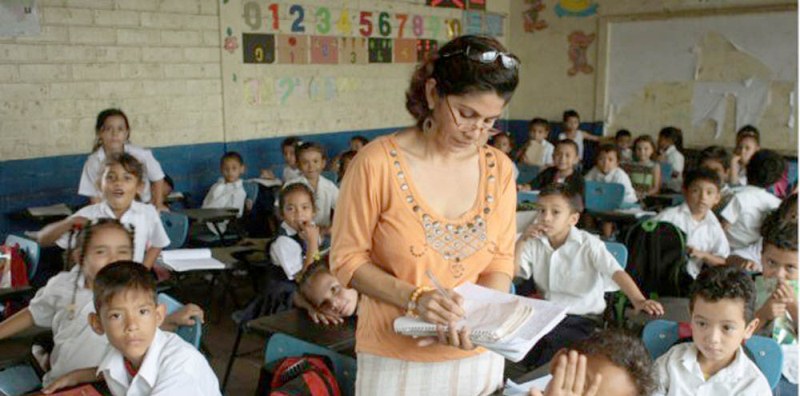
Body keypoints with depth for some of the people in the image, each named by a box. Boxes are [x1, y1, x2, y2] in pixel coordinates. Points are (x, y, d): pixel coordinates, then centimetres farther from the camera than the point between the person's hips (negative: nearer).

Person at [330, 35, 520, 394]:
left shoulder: (499, 168, -3)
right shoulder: (378, 163, -15)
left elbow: (500, 261, 2)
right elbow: (347, 259, -9)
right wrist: (414, 298, -21)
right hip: (396, 360, -3)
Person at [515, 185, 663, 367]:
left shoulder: (588, 244, -7)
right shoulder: (534, 244, 5)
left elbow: (616, 272, -20)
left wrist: (638, 300, -36)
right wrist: (521, 242, -10)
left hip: (583, 318, -3)